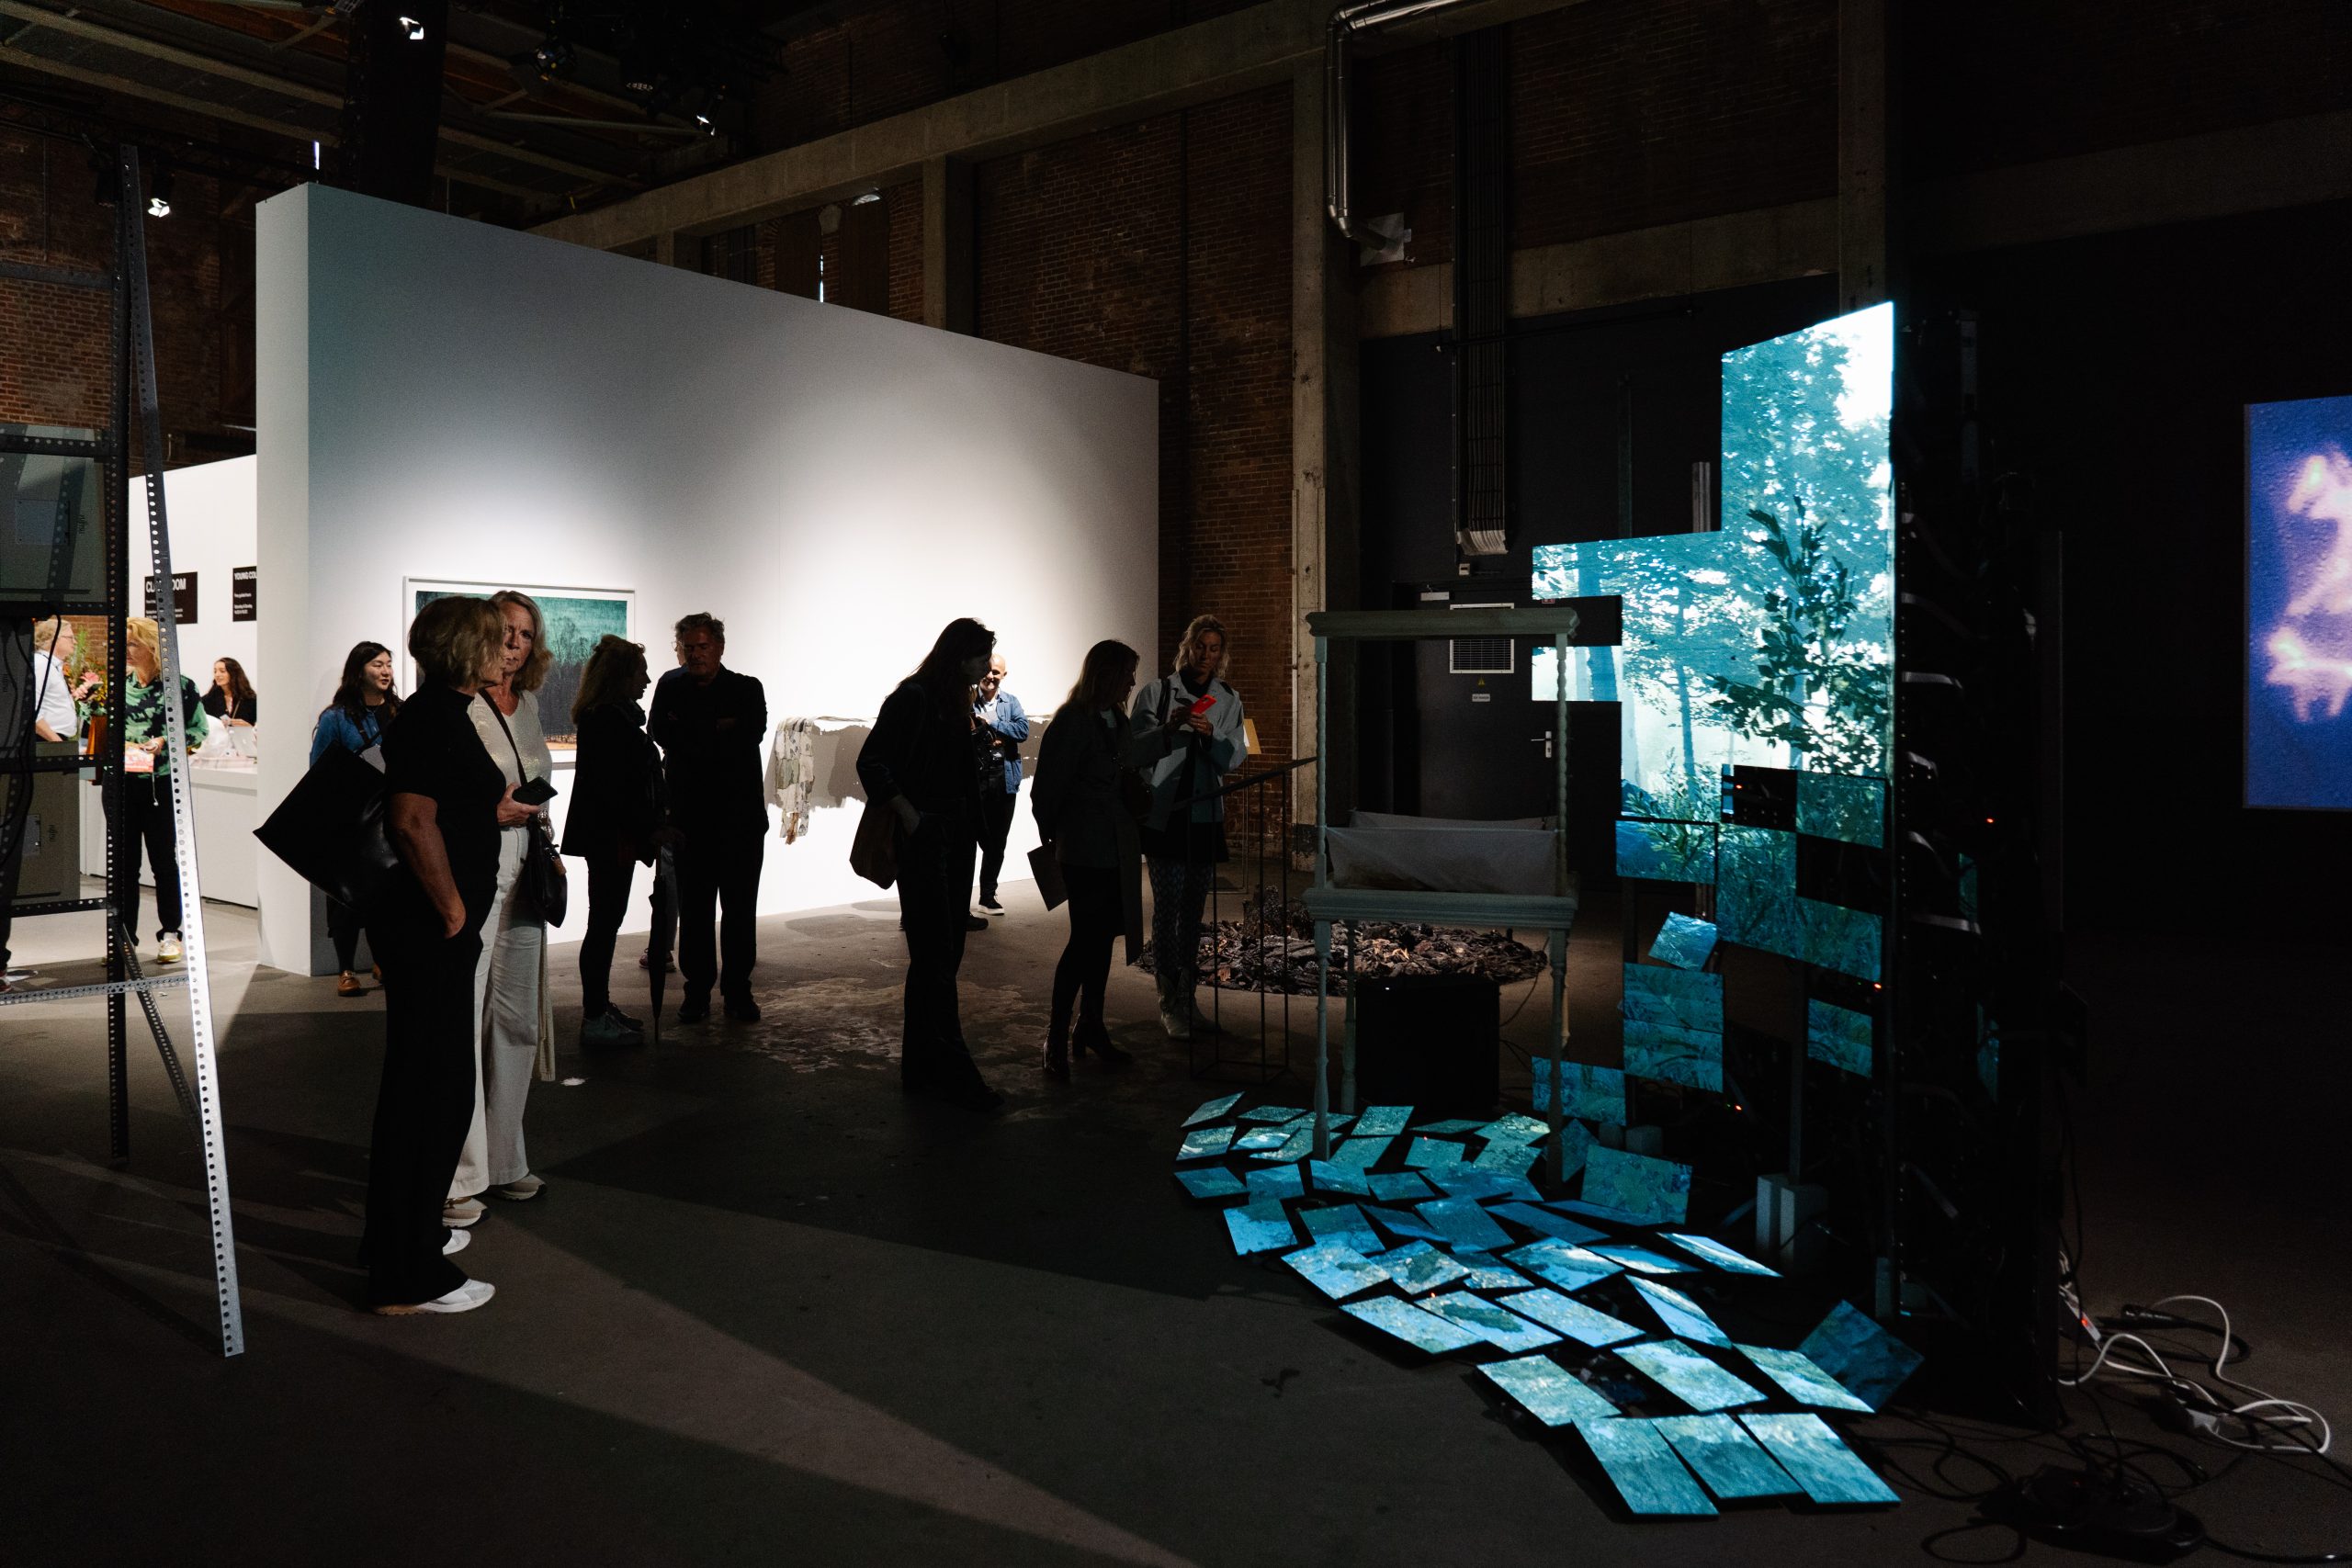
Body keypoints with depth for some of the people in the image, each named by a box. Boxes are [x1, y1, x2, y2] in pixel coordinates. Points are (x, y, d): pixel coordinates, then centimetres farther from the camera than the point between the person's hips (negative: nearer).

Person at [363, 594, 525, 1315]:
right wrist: (454, 909, -19)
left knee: (423, 1085, 20)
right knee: (432, 1087, -4)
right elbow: (413, 821, -26)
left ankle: (405, 1234, 35)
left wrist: (492, 810, 19)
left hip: (430, 931, 11)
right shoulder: (434, 718, -17)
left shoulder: (441, 714, 15)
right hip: (429, 932, -11)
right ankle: (407, 1276, 5)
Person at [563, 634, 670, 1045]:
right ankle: (595, 1020, 1)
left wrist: (655, 823, 16)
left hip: (611, 837, 11)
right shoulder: (607, 720, -18)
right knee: (604, 923, -5)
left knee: (606, 922, 16)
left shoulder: (616, 716, 15)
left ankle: (600, 1008, 25)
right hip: (610, 838, -11)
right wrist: (651, 828, -19)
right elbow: (611, 790, -23)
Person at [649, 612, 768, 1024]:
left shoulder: (747, 689, 2)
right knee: (693, 908, 5)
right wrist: (717, 731, -12)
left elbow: (751, 732, -14)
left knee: (740, 908, 3)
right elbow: (660, 731, -4)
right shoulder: (671, 686, 8)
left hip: (741, 816, -1)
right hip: (691, 816, 1)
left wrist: (690, 739, -12)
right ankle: (697, 988, 15)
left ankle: (737, 990, 13)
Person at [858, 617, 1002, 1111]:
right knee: (936, 956, -6)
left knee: (940, 956, 12)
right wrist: (908, 814, -18)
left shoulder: (958, 704, 15)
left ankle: (922, 1069, 20)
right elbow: (871, 762, -15)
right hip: (924, 841, -9)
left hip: (956, 840, 9)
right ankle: (953, 1073, -2)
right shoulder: (912, 699, -11)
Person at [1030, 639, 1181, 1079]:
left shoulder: (1114, 720, 11)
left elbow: (1130, 758, 30)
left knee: (1100, 938, 15)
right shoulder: (1071, 722, -15)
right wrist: (1050, 838, -5)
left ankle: (1091, 1027, 26)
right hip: (1085, 851, -8)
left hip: (1115, 850, 8)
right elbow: (1047, 787, -13)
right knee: (1085, 940, -5)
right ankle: (1057, 1038, 6)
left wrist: (1171, 729, 31)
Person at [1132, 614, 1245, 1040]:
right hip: (1164, 813, -4)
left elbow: (1233, 759, 3)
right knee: (1168, 906, -8)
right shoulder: (1156, 692, -2)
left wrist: (1210, 735, -16)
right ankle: (1170, 1001, -1)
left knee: (1194, 908, 11)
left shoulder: (1228, 699, 8)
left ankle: (1186, 995, 21)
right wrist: (1168, 726, -21)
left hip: (1205, 814, 4)